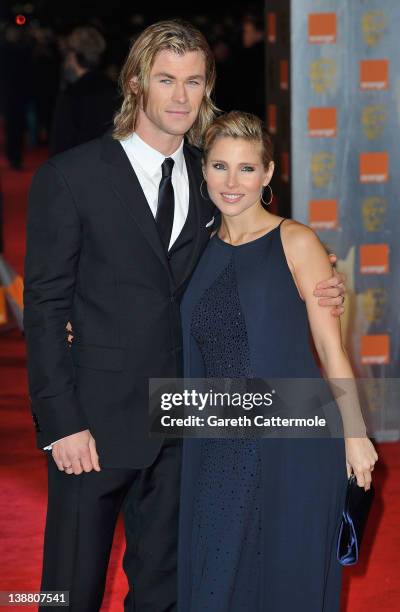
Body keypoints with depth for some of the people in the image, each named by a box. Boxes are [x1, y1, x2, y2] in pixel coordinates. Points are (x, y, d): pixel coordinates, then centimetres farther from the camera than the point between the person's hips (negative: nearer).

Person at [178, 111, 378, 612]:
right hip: (220, 448, 4)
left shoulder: (295, 242, -4)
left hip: (292, 443, -4)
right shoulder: (202, 250, 10)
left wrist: (355, 435, -6)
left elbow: (330, 347, -4)